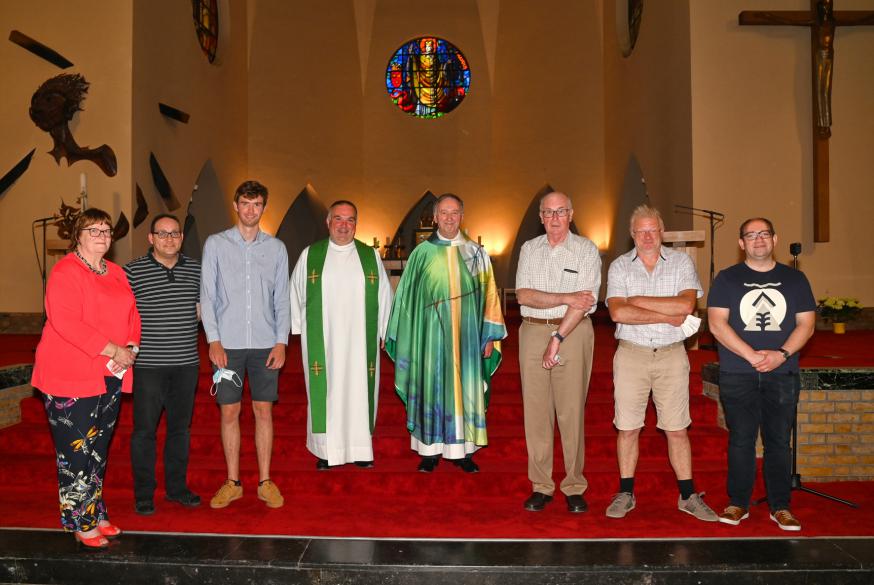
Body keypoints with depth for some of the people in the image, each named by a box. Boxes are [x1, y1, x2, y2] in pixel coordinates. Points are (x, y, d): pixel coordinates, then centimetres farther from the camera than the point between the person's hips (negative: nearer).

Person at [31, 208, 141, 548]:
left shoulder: (116, 273, 14)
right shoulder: (65, 272, -10)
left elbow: (132, 315, 14)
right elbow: (66, 323, -21)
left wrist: (130, 349, -5)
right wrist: (112, 350, -22)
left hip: (110, 377, 7)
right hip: (70, 379, -7)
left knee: (98, 449, 15)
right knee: (76, 452, 0)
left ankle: (96, 514, 27)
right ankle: (81, 524, 12)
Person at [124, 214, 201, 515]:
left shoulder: (195, 269, 7)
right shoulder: (132, 271, -4)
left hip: (186, 363, 4)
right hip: (147, 365, -3)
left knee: (180, 427, 13)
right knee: (144, 430, 4)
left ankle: (176, 487, 27)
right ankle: (143, 494, 18)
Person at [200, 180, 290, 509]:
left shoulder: (276, 248, 7)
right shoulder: (216, 244, 4)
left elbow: (282, 299, 6)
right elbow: (207, 296, 1)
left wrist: (281, 341, -2)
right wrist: (213, 340, -7)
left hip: (265, 344, 1)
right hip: (227, 344, -1)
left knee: (264, 411, 5)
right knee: (229, 411, 5)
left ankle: (265, 482, 16)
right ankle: (233, 483, 18)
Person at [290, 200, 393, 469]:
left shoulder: (370, 255, 6)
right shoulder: (310, 255, 5)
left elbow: (384, 296, 9)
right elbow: (296, 294, 9)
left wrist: (385, 331, 7)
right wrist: (299, 328, 6)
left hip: (360, 340, 1)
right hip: (322, 341, 0)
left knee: (359, 391, 4)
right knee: (325, 393, 1)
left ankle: (360, 448, 15)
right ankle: (325, 450, 12)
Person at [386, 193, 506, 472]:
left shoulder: (476, 253, 4)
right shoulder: (422, 253, 2)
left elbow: (488, 296, 4)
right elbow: (406, 295, 4)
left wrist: (490, 336, 0)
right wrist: (404, 336, 1)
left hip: (466, 333, 1)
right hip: (431, 332, -1)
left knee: (464, 387, 5)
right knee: (431, 386, 4)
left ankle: (463, 449, 17)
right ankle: (431, 449, 14)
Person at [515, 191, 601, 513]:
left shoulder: (586, 250, 2)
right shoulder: (529, 249, 11)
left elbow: (585, 302, -9)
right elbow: (523, 295, -2)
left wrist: (557, 338, -14)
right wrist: (566, 298, -11)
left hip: (573, 333, -3)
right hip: (533, 331, 3)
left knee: (571, 411, -1)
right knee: (536, 410, 3)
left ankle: (574, 488, 11)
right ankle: (541, 486, 13)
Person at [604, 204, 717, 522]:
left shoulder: (682, 262, 4)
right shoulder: (619, 266, 2)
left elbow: (686, 305, -13)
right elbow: (618, 313, -13)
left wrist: (639, 300, -12)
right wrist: (667, 316, -11)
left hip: (672, 354, 0)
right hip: (631, 353, 0)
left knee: (677, 428, 7)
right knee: (627, 427, 5)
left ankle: (688, 495, 20)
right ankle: (625, 493, 19)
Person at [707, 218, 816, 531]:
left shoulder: (795, 279, 11)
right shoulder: (727, 279, 5)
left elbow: (806, 323, 5)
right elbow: (717, 323, -5)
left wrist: (781, 354, -12)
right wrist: (752, 355, -14)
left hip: (782, 375, 2)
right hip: (737, 375, -1)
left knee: (779, 441, 6)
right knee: (740, 441, 3)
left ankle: (780, 507, 17)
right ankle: (738, 503, 13)